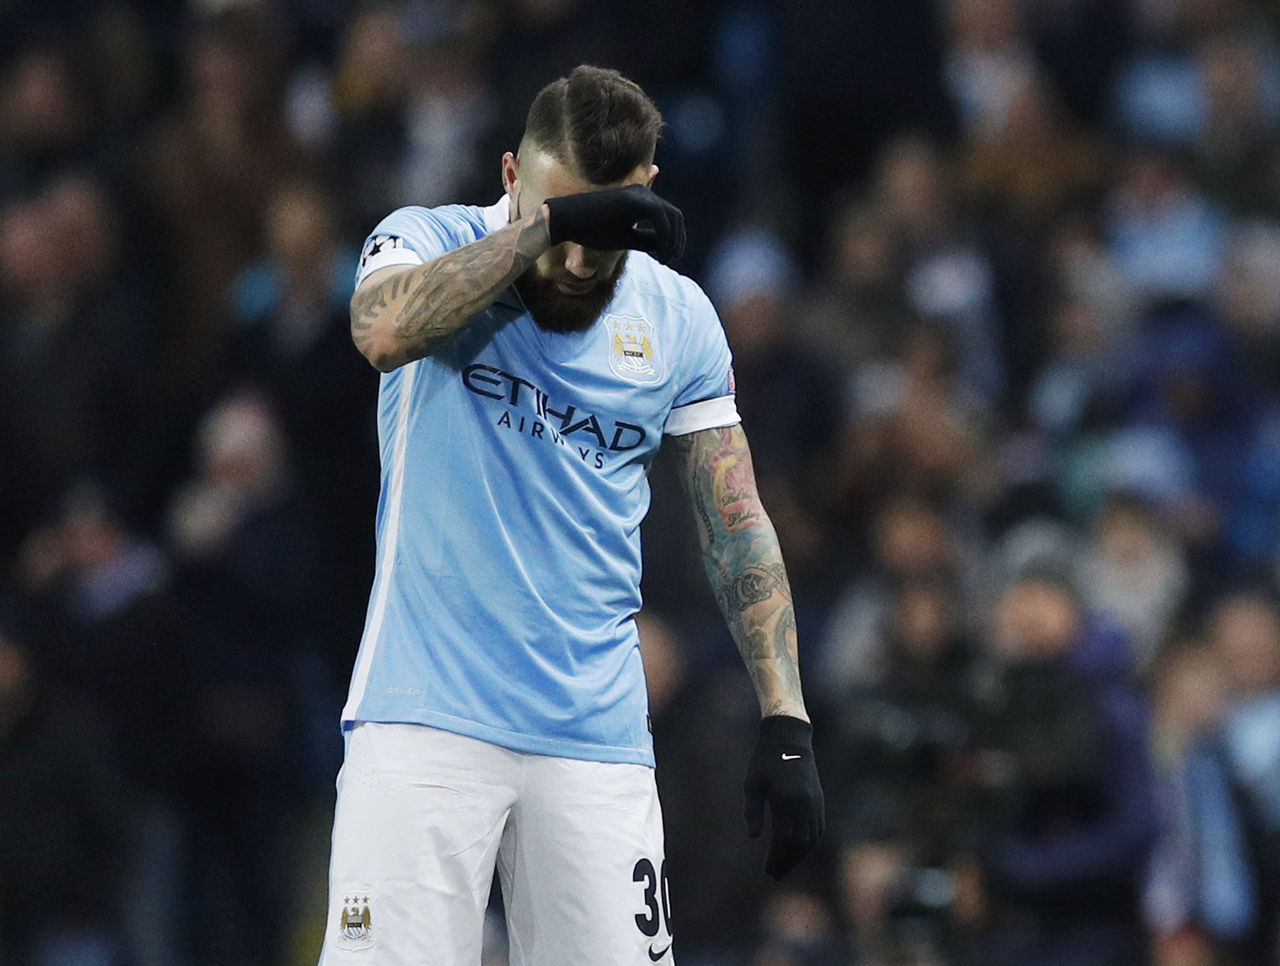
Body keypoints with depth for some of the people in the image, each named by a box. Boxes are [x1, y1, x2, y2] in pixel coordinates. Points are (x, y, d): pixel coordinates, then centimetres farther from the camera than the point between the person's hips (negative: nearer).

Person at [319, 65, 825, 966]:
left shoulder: (677, 317, 8)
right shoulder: (432, 244, 0)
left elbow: (738, 523, 11)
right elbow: (383, 330, -24)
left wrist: (786, 723, 3)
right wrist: (548, 222, -25)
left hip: (596, 737, 3)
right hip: (427, 715, -3)